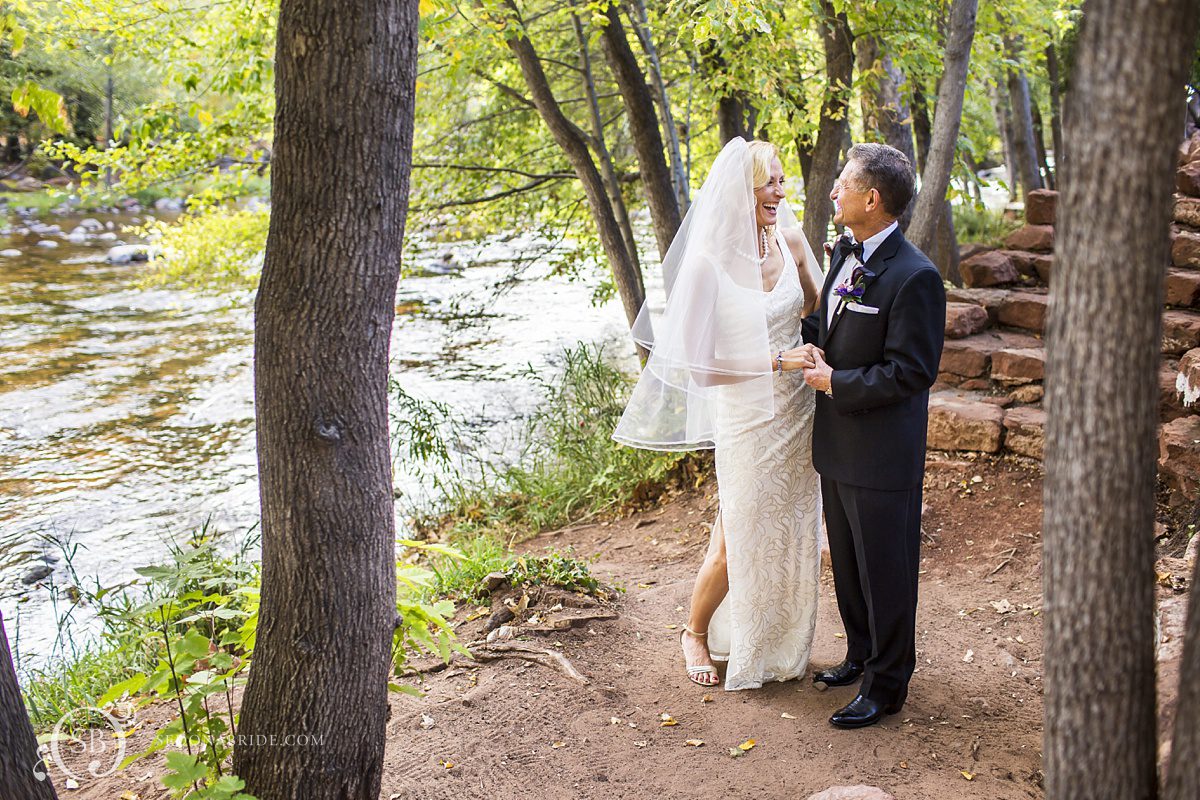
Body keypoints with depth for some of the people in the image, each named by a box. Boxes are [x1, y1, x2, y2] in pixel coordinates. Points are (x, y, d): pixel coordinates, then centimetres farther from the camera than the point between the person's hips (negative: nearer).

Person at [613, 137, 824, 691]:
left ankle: (779, 645, 36)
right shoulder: (709, 261, -18)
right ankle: (696, 632, 34)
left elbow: (815, 308, 15)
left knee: (791, 536, 15)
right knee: (737, 545, 7)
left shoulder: (791, 241, -2)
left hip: (797, 411, 5)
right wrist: (768, 363, -21)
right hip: (747, 418, -5)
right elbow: (694, 364, -18)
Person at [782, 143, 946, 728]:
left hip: (882, 453, -9)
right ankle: (862, 656, 42)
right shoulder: (845, 251, 5)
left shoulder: (914, 277, -21)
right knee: (848, 563, 22)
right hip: (838, 443, 9)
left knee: (884, 570, 7)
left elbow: (910, 372, -21)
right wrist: (810, 345, 0)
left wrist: (835, 382, -17)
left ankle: (886, 685, 24)